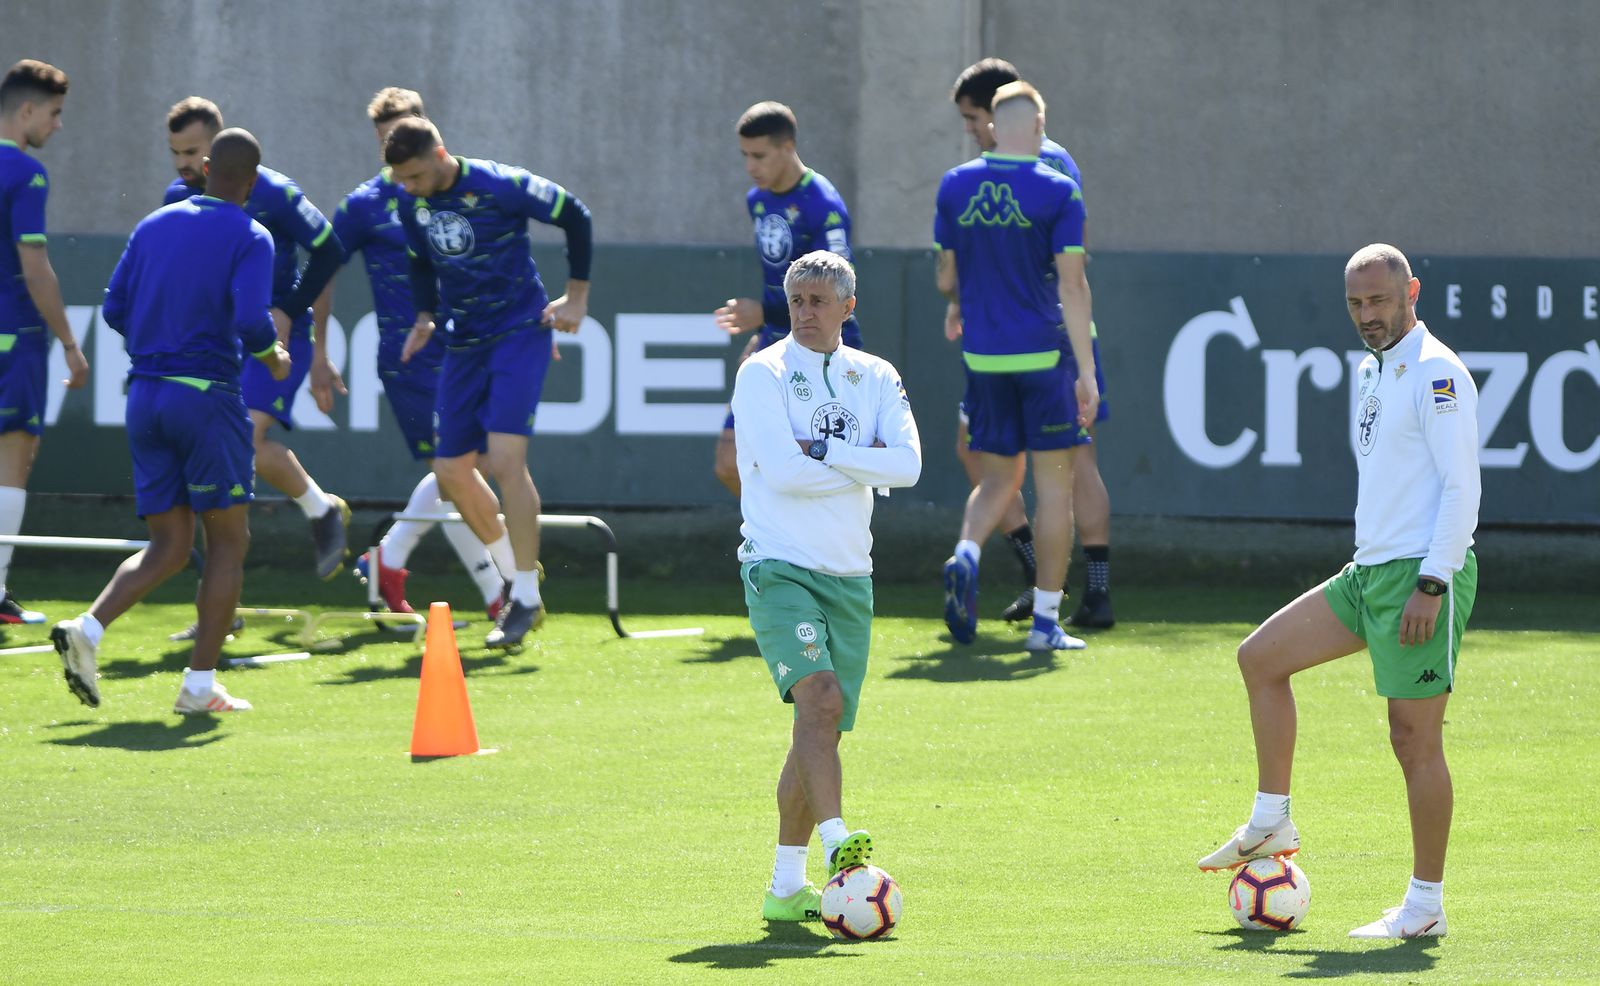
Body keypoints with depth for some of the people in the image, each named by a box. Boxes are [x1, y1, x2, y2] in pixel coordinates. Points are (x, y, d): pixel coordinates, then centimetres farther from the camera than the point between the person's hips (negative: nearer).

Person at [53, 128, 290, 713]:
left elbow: (114, 310, 10)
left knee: (168, 545, 10)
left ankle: (87, 629, -13)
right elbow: (251, 322, -18)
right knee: (228, 539, 6)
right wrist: (274, 359, 2)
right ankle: (200, 685, 1)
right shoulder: (249, 238, -6)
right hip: (206, 396, -6)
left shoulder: (154, 226, 11)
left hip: (144, 395, 6)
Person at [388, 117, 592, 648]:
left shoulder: (500, 186, -17)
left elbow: (574, 215, -6)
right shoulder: (413, 203, 1)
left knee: (505, 458, -19)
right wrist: (424, 316, 6)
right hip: (464, 342, 7)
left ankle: (527, 598, -13)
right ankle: (515, 576, 26)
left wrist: (576, 296, -4)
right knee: (452, 470, 5)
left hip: (520, 332, -7)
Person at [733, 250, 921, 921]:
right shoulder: (762, 374, -4)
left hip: (849, 576, 5)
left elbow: (908, 463, -6)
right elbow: (783, 469, -17)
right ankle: (836, 844, -35)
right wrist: (863, 462, -8)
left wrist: (824, 450, -14)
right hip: (779, 568, -5)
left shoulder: (875, 378, 9)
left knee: (822, 728, 6)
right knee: (820, 697, -25)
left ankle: (786, 886, 14)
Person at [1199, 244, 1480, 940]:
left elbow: (1461, 485, -17)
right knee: (1260, 657, 10)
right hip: (1370, 571, 10)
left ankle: (1425, 906, -1)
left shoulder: (1436, 373, -11)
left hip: (1423, 573, -10)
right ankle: (1271, 824, 16)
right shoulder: (1370, 373, 17)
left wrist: (1432, 583, -21)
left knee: (1414, 738, -7)